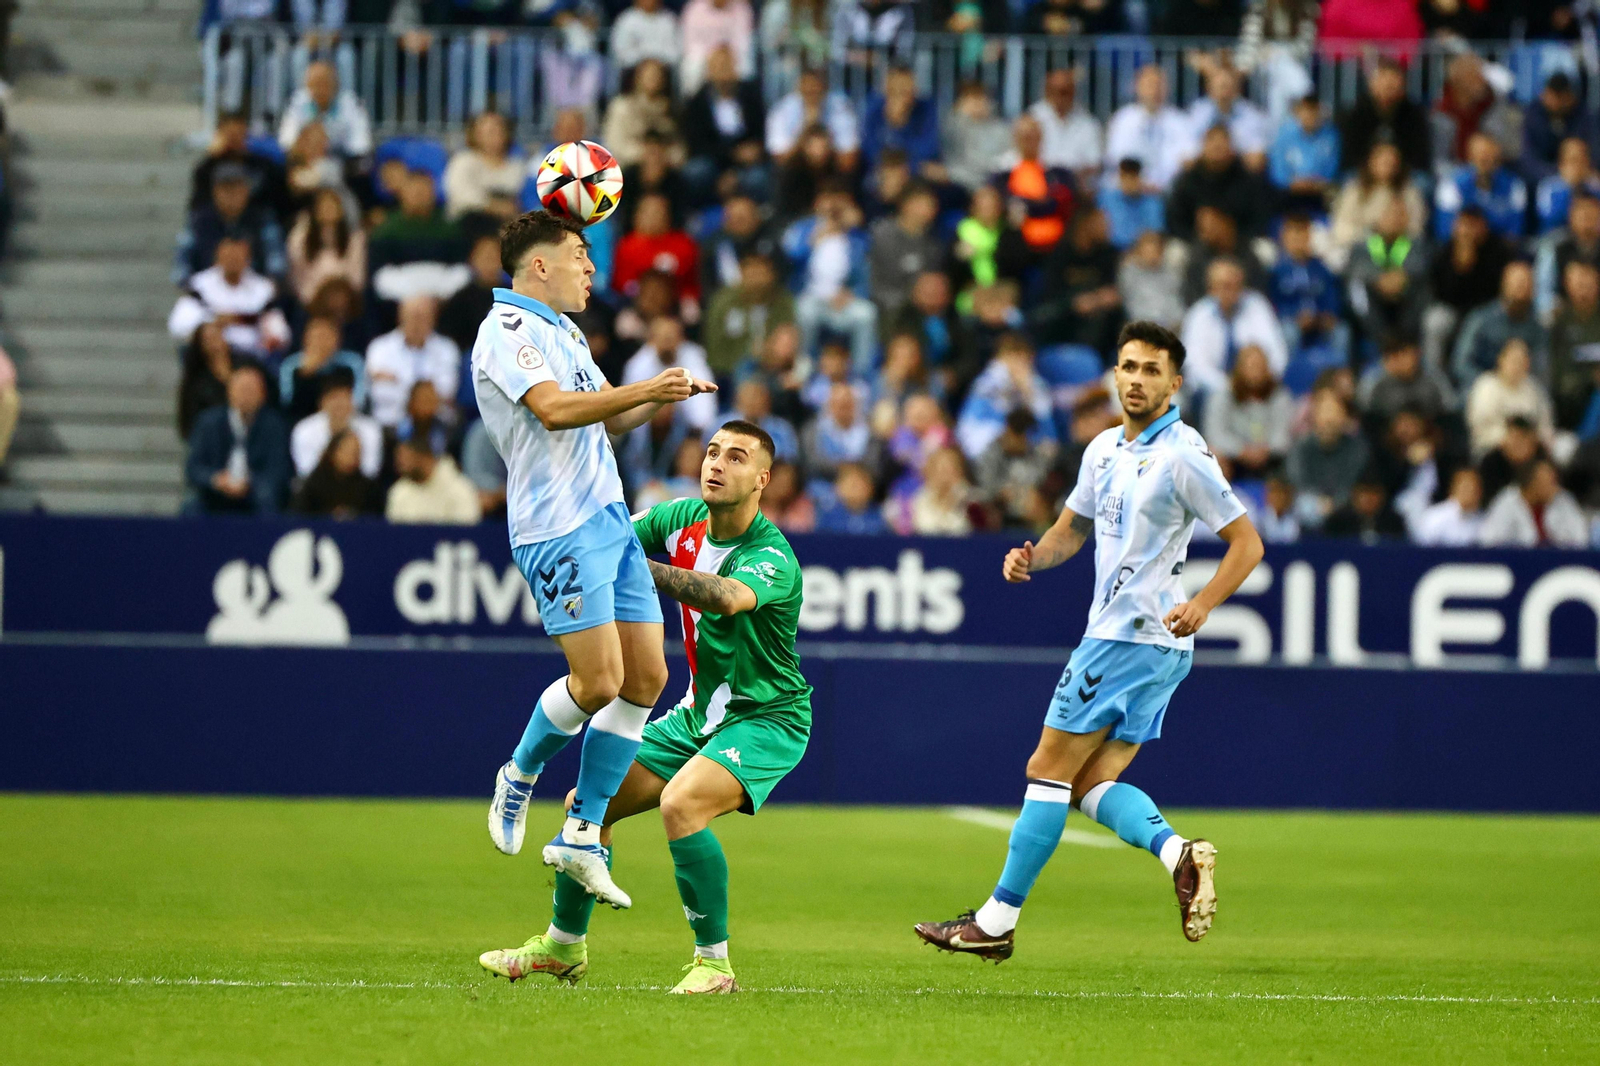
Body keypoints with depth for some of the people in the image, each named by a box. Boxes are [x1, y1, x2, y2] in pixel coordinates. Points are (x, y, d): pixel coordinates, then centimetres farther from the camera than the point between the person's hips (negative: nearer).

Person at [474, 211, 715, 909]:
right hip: (560, 530, -10)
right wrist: (644, 390, -26)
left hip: (610, 521, 10)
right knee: (598, 680, -15)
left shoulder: (561, 330, 23)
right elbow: (555, 409, -24)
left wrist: (666, 396, 17)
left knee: (646, 675, 2)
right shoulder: (508, 329, -8)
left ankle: (582, 837, 7)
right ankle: (520, 776, 12)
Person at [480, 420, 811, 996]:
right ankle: (564, 945, 28)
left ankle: (714, 963, -21)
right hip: (700, 712, 8)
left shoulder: (772, 558, -26)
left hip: (766, 720, -8)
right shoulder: (683, 518, -3)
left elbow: (726, 597, -48)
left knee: (681, 802, -32)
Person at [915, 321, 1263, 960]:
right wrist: (1032, 557, 1)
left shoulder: (1183, 456, -12)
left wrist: (1200, 605, -27)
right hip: (1118, 634, 9)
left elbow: (1247, 542, -12)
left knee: (1050, 770, -4)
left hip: (1134, 636, -9)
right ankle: (1179, 853, -13)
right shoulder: (1104, 449, 13)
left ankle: (997, 921, 0)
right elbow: (1072, 528, 24)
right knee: (1092, 783, 3)